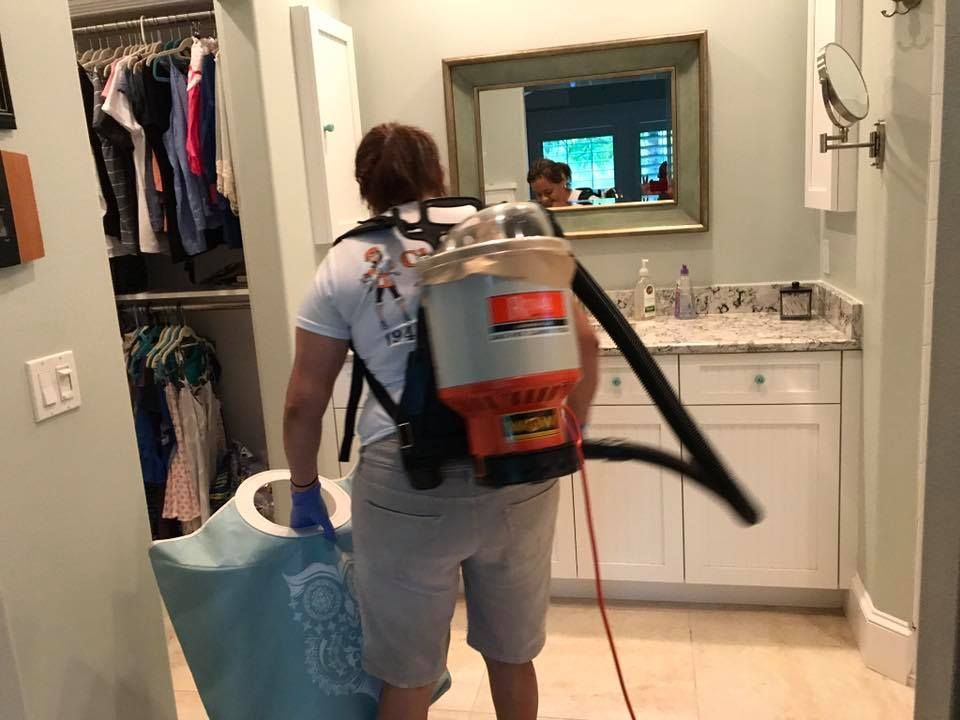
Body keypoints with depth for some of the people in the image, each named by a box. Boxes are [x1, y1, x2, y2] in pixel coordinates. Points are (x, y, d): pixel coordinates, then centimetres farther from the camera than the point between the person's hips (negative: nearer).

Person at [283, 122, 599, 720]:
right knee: (512, 654, 24)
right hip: (518, 475, 3)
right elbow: (583, 341, 4)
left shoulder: (343, 265, 4)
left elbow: (304, 402, 5)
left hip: (409, 487, -2)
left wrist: (304, 491, 19)